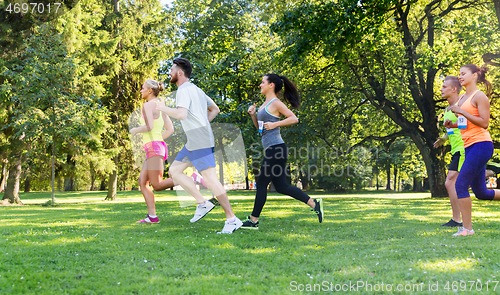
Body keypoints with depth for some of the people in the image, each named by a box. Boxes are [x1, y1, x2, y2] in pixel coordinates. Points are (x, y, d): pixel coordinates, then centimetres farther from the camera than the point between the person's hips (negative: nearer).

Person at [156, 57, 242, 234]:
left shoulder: (184, 90, -11)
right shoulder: (196, 90, 20)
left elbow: (181, 114, -27)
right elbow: (215, 110, 27)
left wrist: (163, 108, -10)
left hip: (200, 142, -10)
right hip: (193, 142, 10)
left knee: (209, 179, -10)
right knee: (174, 171, 12)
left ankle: (232, 219, -8)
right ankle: (202, 203, 8)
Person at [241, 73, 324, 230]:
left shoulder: (276, 103, -8)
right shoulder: (265, 104, 20)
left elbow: (294, 119, -14)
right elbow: (259, 126, 25)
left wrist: (275, 124, -19)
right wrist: (253, 114, 9)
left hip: (276, 148, -10)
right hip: (271, 149, 10)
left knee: (261, 183, -3)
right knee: (281, 186, 9)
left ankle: (253, 221, 6)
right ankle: (314, 204, 13)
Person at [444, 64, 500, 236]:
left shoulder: (479, 96, -7)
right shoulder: (462, 98, 18)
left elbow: (484, 123, -15)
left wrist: (462, 112, -18)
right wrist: (452, 125, 8)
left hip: (481, 144, -9)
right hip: (469, 146, 9)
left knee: (461, 185, -13)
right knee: (480, 192, 11)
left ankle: (467, 228, -6)